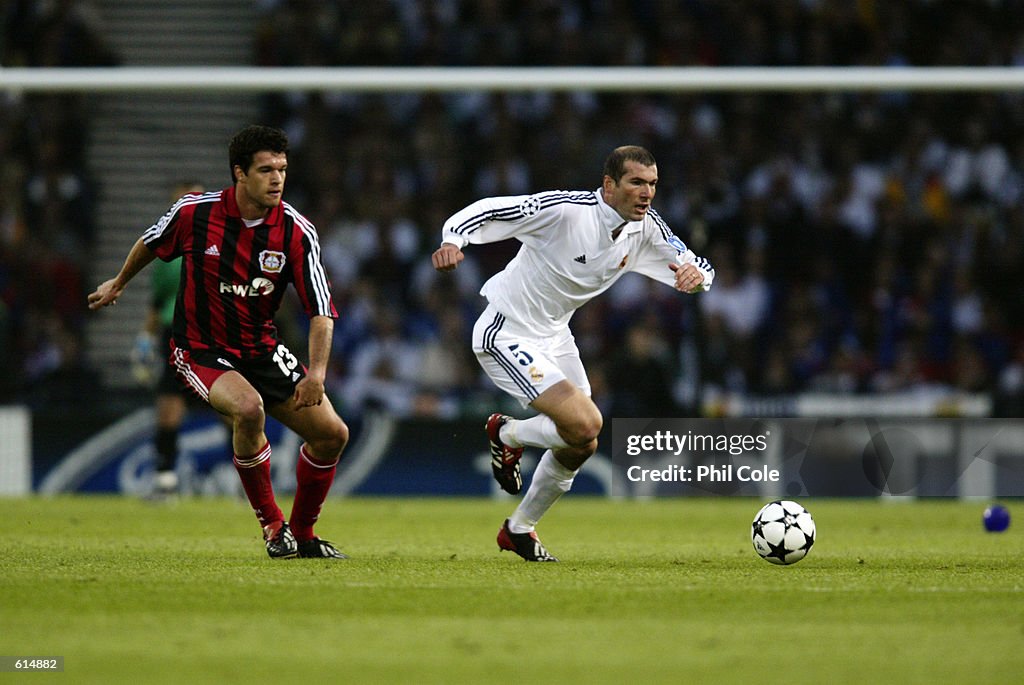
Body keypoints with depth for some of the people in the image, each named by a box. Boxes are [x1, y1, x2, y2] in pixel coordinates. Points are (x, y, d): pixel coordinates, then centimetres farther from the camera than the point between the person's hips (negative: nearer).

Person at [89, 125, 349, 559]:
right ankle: (272, 526, -14)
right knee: (249, 407, -33)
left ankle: (301, 535, 21)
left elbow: (321, 311, -13)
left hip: (262, 349, 4)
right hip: (200, 349, -4)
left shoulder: (297, 232, -13)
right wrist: (118, 284, 24)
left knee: (332, 434, -2)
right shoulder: (194, 213, -16)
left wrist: (317, 372, -28)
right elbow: (150, 245, 7)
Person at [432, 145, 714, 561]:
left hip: (554, 335, 8)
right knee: (585, 423, -22)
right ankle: (505, 435, 9)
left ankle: (519, 530, 32)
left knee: (580, 446, 10)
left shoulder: (645, 228, -5)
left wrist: (695, 274, -23)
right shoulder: (565, 210, -26)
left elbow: (698, 267, 1)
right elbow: (486, 212, -24)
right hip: (508, 336, -8)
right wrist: (452, 241, -43)